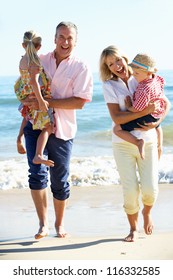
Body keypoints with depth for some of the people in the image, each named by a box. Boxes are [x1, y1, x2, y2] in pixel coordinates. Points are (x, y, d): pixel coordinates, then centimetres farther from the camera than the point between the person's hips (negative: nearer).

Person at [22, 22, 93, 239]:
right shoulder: (40, 60, 8)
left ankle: (59, 224, 27)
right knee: (37, 173, -14)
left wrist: (46, 103, -19)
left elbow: (79, 102, -12)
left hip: (62, 130, -1)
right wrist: (27, 102, -1)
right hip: (35, 125, 2)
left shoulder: (81, 68, -3)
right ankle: (43, 224, -5)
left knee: (60, 181, 8)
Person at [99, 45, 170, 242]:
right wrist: (145, 111, -22)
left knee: (150, 189, -5)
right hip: (123, 143, -1)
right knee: (131, 191, -5)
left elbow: (166, 102, 7)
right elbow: (116, 118, -15)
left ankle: (147, 212, 31)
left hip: (148, 141, 1)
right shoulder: (109, 85, -4)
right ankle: (133, 228, 21)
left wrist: (156, 122, -10)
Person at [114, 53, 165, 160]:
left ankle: (138, 142, -20)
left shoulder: (145, 90, -35)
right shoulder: (157, 79, -9)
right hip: (156, 116, 9)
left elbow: (136, 109, -30)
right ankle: (160, 145, 56)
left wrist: (128, 107, -10)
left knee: (117, 129, -14)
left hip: (146, 117, -9)